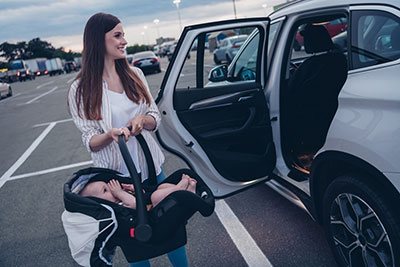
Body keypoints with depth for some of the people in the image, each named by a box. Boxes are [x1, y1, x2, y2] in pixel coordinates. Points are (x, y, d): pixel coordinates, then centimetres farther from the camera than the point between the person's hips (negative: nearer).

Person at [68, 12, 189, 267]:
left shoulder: (134, 74, 2)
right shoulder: (82, 89, -9)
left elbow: (156, 117, 5)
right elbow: (90, 140, -8)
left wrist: (142, 120, -17)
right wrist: (111, 135, -29)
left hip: (151, 166, 4)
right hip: (117, 174, -3)